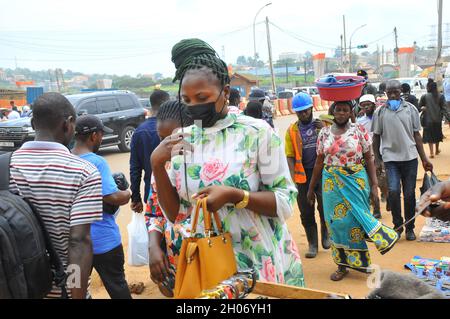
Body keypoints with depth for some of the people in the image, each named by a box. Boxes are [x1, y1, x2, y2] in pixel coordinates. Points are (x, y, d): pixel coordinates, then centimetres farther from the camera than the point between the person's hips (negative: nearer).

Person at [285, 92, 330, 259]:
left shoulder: (323, 124, 3)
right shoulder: (292, 130, 2)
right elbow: (290, 156, -2)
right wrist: (293, 177, -13)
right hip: (303, 176, 1)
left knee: (325, 208, 3)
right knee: (306, 213, 7)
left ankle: (325, 235, 30)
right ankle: (312, 244, 22)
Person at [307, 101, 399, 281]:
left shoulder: (360, 131, -2)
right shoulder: (324, 133, 4)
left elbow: (369, 159, 0)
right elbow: (319, 162, 8)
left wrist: (374, 185, -6)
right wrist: (311, 187, 9)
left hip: (356, 182, -2)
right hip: (332, 184, 2)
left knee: (356, 219, 3)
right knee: (337, 222, 6)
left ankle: (358, 261, 22)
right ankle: (342, 265, 19)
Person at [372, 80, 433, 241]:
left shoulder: (410, 109, 4)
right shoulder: (380, 112, 2)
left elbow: (417, 135, 8)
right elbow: (376, 137, 7)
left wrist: (424, 159, 5)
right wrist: (377, 159, 3)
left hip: (410, 157, 1)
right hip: (390, 157, -1)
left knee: (409, 194, 5)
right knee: (393, 191, -13)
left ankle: (410, 228, 22)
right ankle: (397, 225, 8)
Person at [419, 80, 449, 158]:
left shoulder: (424, 97, -7)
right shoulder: (441, 96, -3)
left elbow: (419, 107, -4)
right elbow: (444, 108, -6)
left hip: (428, 120, -2)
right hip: (438, 119, 2)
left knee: (429, 136, 4)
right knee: (437, 134, 20)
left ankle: (432, 153, -3)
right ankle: (437, 150, 35)